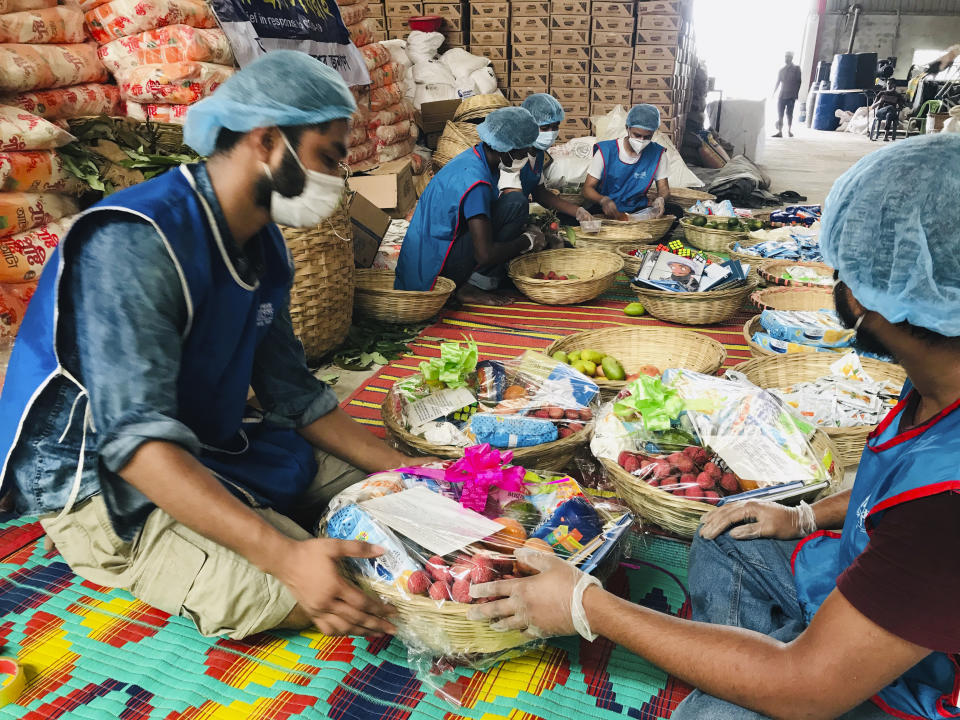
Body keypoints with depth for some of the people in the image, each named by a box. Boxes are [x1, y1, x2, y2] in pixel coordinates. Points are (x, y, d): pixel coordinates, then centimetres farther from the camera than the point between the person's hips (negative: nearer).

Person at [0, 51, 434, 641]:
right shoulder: (136, 243, -26)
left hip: (211, 447, 8)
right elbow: (136, 438, -33)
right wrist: (282, 555, -42)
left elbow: (295, 395, 6)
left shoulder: (264, 247, 2)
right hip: (102, 480, -7)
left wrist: (409, 474, -2)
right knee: (295, 595, -25)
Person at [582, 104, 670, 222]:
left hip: (638, 210, 2)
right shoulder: (606, 151, -8)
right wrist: (603, 200, -32)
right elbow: (588, 188, -8)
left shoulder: (657, 154, -1)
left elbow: (664, 188, 5)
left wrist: (661, 199, -22)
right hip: (605, 211, -2)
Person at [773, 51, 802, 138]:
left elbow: (799, 82, 0)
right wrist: (773, 93, 7)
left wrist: (796, 93, -7)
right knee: (780, 114, -4)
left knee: (789, 114, 1)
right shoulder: (781, 69, 11)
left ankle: (789, 131, 12)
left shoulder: (796, 69, 1)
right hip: (782, 95, 3)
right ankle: (780, 132, -4)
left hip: (791, 96, -3)